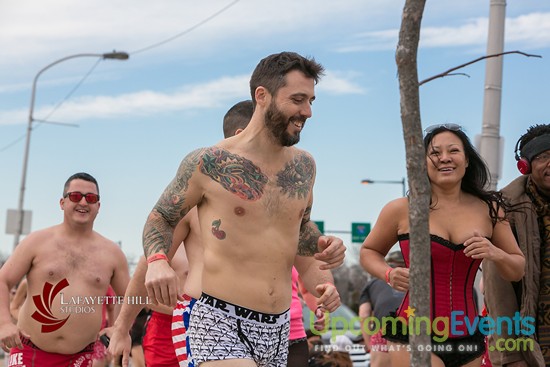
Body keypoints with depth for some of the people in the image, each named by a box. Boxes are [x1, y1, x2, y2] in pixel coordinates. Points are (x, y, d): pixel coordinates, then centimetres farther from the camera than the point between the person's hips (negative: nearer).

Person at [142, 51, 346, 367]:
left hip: (279, 331, 6)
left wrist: (320, 246, 5)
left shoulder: (304, 166, 10)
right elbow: (160, 219, 5)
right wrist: (157, 260, -16)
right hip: (221, 327, -6)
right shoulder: (209, 163, -6)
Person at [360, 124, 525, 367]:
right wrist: (389, 274, -8)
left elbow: (517, 271, 14)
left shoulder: (489, 210, 6)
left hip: (468, 337, 4)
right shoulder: (402, 209, -2)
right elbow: (369, 251, 13)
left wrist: (496, 254, -8)